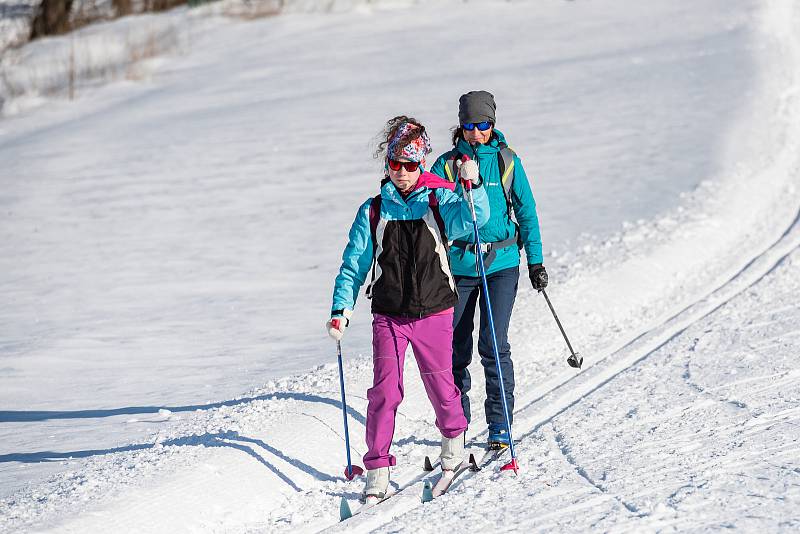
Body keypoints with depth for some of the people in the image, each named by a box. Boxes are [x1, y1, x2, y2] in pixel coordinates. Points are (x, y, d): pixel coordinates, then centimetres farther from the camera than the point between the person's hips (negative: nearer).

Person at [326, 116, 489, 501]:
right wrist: (341, 310, -5)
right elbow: (353, 266, 6)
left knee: (440, 385, 7)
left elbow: (474, 217, -20)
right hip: (389, 316, 1)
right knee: (385, 391, -8)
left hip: (434, 313, -1)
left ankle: (453, 440, 36)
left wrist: (471, 187, -37)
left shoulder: (439, 201, 0)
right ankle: (377, 469, -1)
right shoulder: (373, 212, 5)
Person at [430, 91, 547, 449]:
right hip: (458, 265, 1)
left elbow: (526, 211, 8)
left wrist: (536, 261, 5)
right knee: (456, 348, 6)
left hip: (501, 263, -1)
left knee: (494, 345, -11)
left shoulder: (507, 161, 2)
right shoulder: (447, 164, 2)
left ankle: (500, 424, -2)